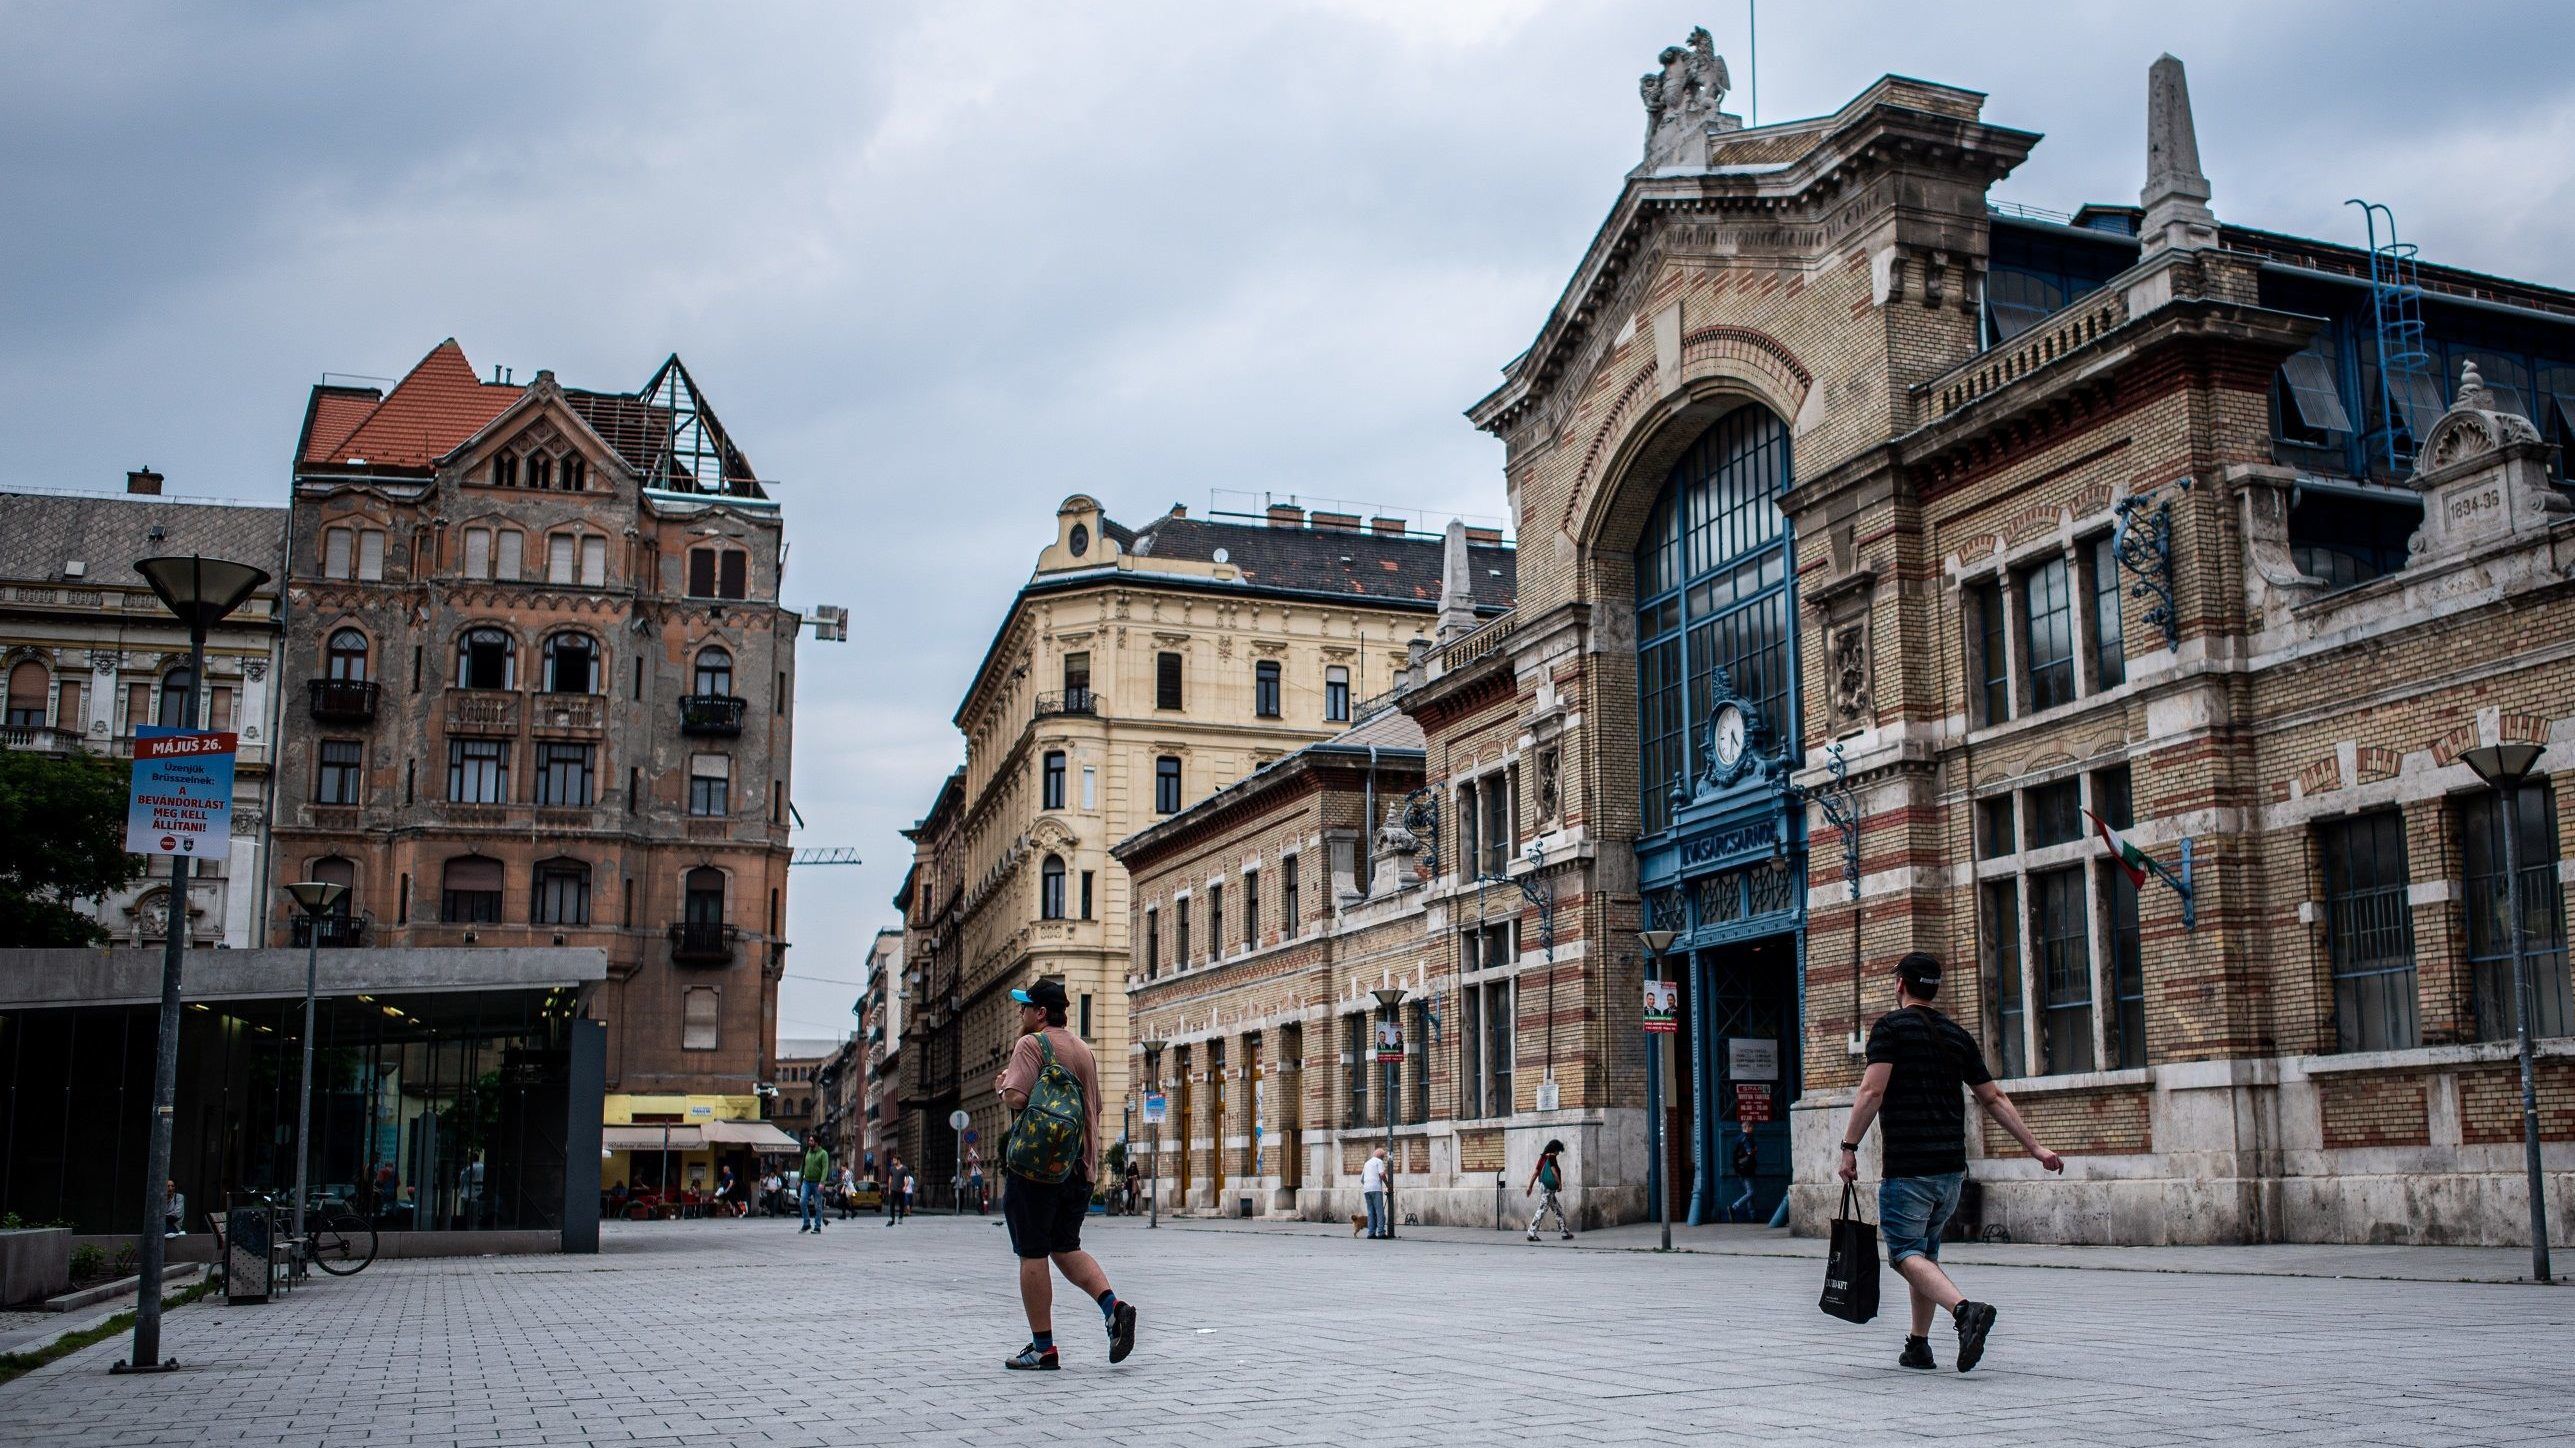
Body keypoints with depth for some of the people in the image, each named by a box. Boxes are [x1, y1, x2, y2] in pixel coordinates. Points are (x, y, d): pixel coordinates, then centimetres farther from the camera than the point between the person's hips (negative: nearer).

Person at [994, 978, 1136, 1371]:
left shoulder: (1031, 1044, -7)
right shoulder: (1084, 1050, 16)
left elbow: (1017, 1098, -18)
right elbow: (1095, 1107, 22)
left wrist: (1002, 1085, 2)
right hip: (1079, 1168, 7)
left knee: (1033, 1254, 0)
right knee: (1066, 1248, 17)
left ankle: (1042, 1347, 1)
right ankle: (1113, 1306, -6)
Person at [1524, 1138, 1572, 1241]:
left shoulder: (1543, 1157, 13)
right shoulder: (1552, 1157, -10)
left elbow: (1535, 1172, 12)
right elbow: (1554, 1172, -15)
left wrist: (1530, 1186, 13)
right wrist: (1560, 1184, -6)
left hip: (1543, 1185, 9)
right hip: (1549, 1187, -9)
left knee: (1558, 1210, 14)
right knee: (1542, 1210, -8)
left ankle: (1565, 1232, 17)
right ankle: (1532, 1233, -8)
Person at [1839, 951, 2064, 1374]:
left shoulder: (1890, 1027, -4)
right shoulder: (1957, 1035, 13)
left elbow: (1873, 1090, -15)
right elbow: (1994, 1098, 14)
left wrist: (1849, 1147, -12)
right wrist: (2037, 1149, 19)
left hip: (1907, 1165, -6)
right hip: (1952, 1166, 6)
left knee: (1906, 1252, -4)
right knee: (1926, 1250, 18)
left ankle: (1965, 1309, -28)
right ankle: (1918, 1346, 19)